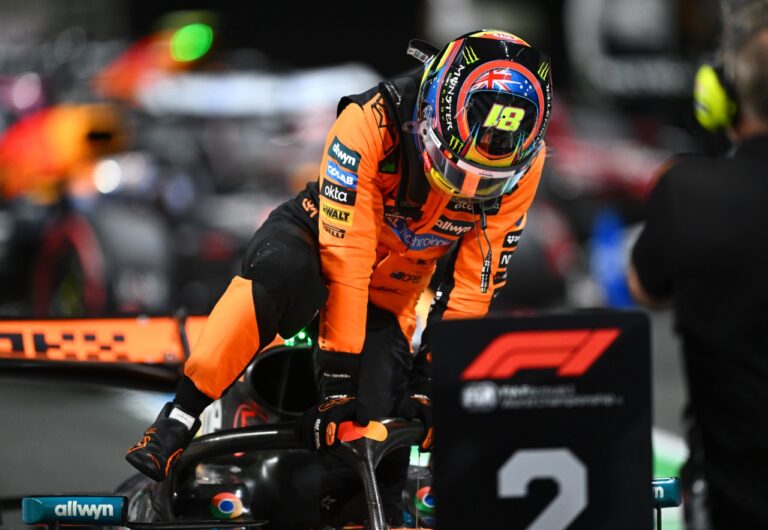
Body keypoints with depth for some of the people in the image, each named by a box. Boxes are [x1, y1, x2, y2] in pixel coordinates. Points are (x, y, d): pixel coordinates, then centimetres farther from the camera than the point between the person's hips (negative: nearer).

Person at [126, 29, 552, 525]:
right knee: (281, 275, -40)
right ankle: (178, 422, -38)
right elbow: (345, 258, -33)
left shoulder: (522, 163, -20)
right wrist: (338, 375, -33)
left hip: (390, 296, 4)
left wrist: (429, 382, -17)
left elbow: (473, 286, -13)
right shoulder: (372, 120, -33)